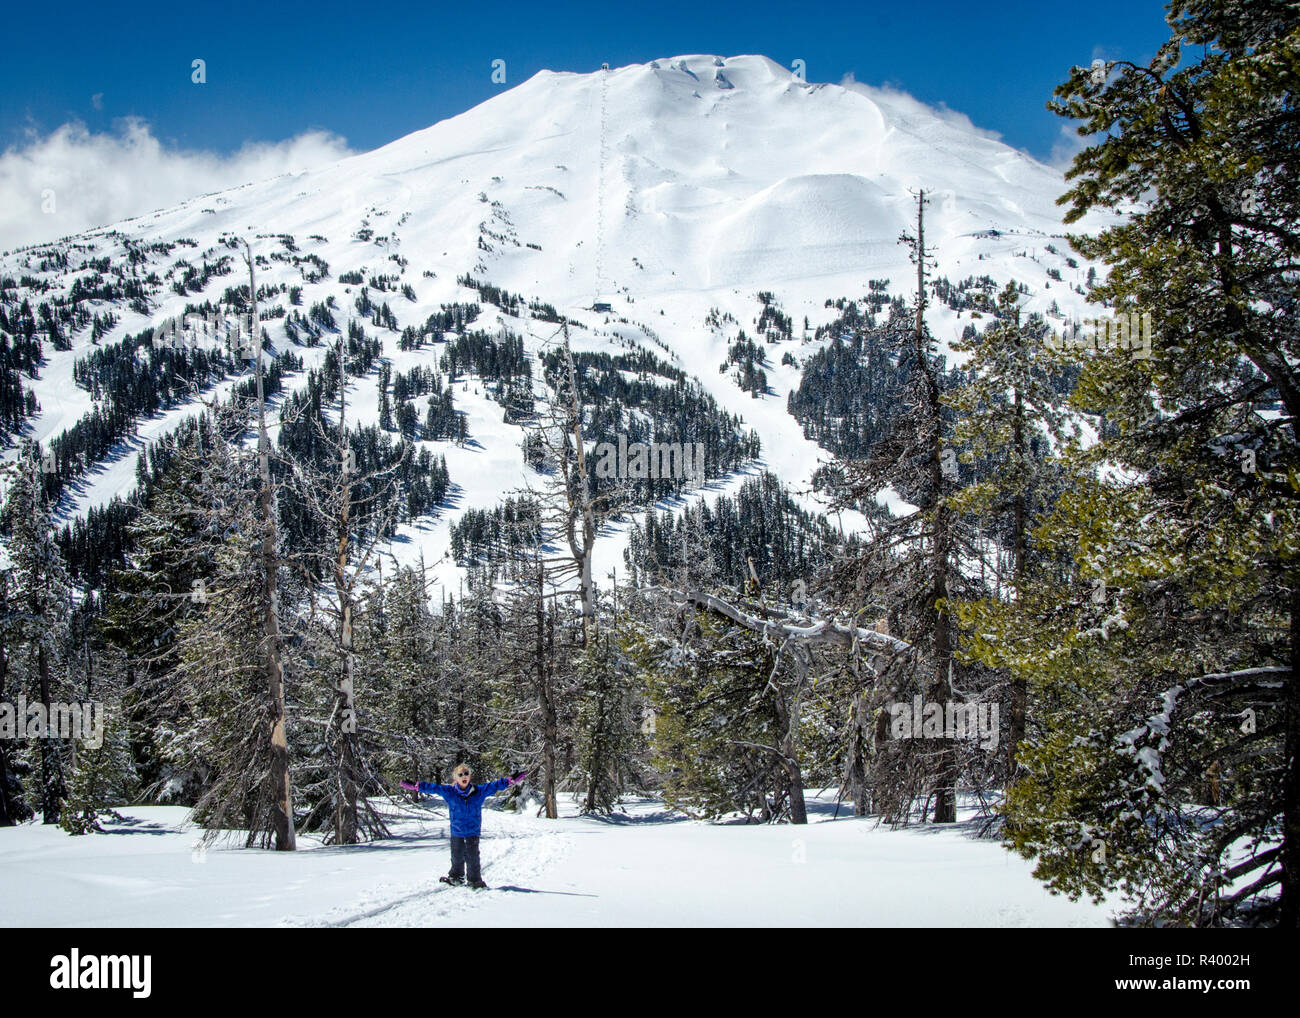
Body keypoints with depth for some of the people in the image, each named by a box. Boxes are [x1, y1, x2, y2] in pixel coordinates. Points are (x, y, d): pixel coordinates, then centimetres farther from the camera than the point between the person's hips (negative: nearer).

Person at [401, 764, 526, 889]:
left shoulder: (479, 791, -1)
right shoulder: (449, 792, -2)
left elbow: (495, 785, 2)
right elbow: (433, 788, -2)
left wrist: (511, 780, -3)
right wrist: (416, 786, -6)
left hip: (473, 831, -1)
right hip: (456, 831, 1)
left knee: (472, 856, -1)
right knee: (457, 856, 14)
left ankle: (475, 880, 11)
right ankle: (456, 877, 33)